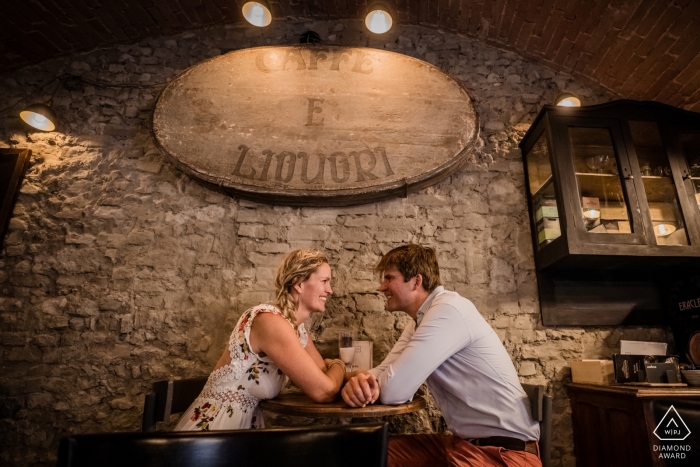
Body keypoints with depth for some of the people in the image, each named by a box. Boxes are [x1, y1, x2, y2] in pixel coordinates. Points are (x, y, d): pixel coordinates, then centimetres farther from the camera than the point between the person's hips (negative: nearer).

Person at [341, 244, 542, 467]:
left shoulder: (449, 309, -23)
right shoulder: (420, 320, 8)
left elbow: (393, 390, -26)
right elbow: (384, 375, 2)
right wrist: (359, 380, -20)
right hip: (465, 441, 8)